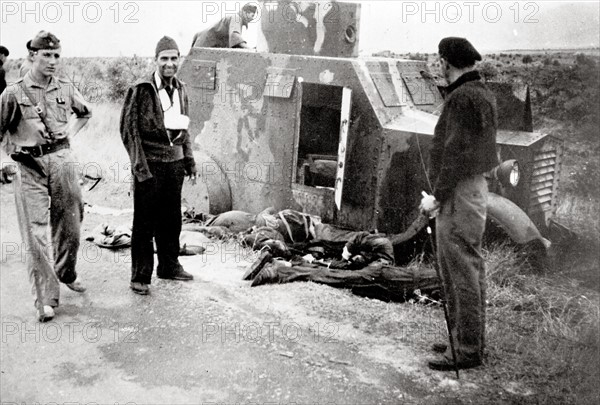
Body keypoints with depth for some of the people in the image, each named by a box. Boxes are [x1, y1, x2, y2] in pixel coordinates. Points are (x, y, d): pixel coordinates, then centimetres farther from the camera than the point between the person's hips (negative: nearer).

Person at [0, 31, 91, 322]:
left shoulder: (66, 89, 6)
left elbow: (85, 113, 26)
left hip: (63, 161, 3)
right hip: (30, 167, -3)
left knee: (69, 227, 13)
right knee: (36, 234, -5)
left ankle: (66, 274, 38)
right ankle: (46, 298, 1)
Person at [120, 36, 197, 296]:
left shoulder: (180, 90, 11)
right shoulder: (141, 90, -10)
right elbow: (128, 128, -11)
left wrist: (189, 160, 15)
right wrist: (140, 165, -15)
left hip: (174, 162, 6)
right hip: (150, 164, -6)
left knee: (171, 219, 15)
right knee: (145, 222, 1)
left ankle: (169, 266, 30)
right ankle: (140, 276, 10)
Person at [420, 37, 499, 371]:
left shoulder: (462, 97, -16)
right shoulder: (484, 94, 15)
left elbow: (456, 153, -21)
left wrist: (438, 196, -16)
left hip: (459, 193, -10)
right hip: (476, 186, 10)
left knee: (461, 271, -4)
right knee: (472, 268, 15)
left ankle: (467, 351, 3)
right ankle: (473, 340, 26)